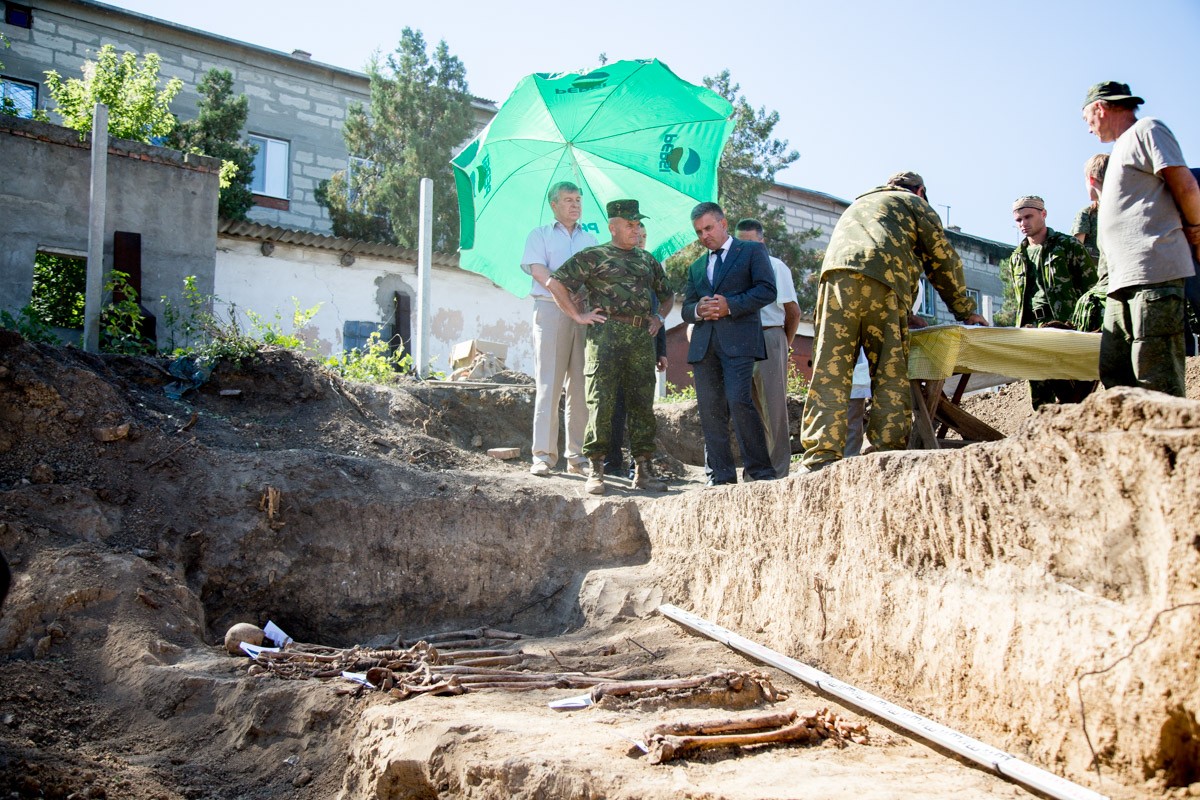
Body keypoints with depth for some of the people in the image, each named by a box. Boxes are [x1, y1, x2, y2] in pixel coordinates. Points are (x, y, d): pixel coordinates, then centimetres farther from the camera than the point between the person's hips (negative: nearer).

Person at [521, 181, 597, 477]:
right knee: (548, 384, -7)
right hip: (551, 310, -3)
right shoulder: (540, 235, 12)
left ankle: (577, 455, 2)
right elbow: (539, 272, -3)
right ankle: (543, 455, -7)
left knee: (580, 386, 0)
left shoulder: (591, 240, 23)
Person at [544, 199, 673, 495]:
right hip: (606, 334, -5)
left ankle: (643, 470, 10)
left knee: (642, 404, 4)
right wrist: (578, 316, -4)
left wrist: (659, 317, 16)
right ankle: (596, 471, -3)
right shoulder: (593, 256, 5)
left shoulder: (647, 260, 21)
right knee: (601, 403, -8)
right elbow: (555, 282, 0)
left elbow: (666, 295, 34)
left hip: (642, 338, 5)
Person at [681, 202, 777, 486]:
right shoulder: (696, 267, 26)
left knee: (738, 400, -19)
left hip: (738, 339, -5)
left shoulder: (752, 251, 10)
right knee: (710, 410, -1)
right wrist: (698, 310, -3)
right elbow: (686, 309, 22)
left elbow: (767, 290, -2)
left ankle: (760, 470, -11)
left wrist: (730, 305, -13)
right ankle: (720, 476, 2)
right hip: (704, 344, 5)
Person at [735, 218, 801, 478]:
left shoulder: (775, 267, 1)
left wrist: (785, 343, 8)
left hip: (769, 337, -5)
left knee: (773, 408, -2)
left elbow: (793, 311, 1)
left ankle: (778, 471, 1)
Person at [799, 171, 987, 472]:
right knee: (891, 372, -2)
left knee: (830, 369, -6)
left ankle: (822, 453, -18)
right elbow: (942, 258, 21)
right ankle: (888, 453, -10)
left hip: (837, 272, 4)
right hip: (885, 279, -3)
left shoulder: (857, 204, 42)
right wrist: (964, 310, 31)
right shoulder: (914, 203, 26)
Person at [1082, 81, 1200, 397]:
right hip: (1125, 282, 10)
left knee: (1157, 382, -13)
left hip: (1153, 273, -10)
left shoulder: (1146, 130, 0)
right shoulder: (1123, 147, 29)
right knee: (1115, 377, 6)